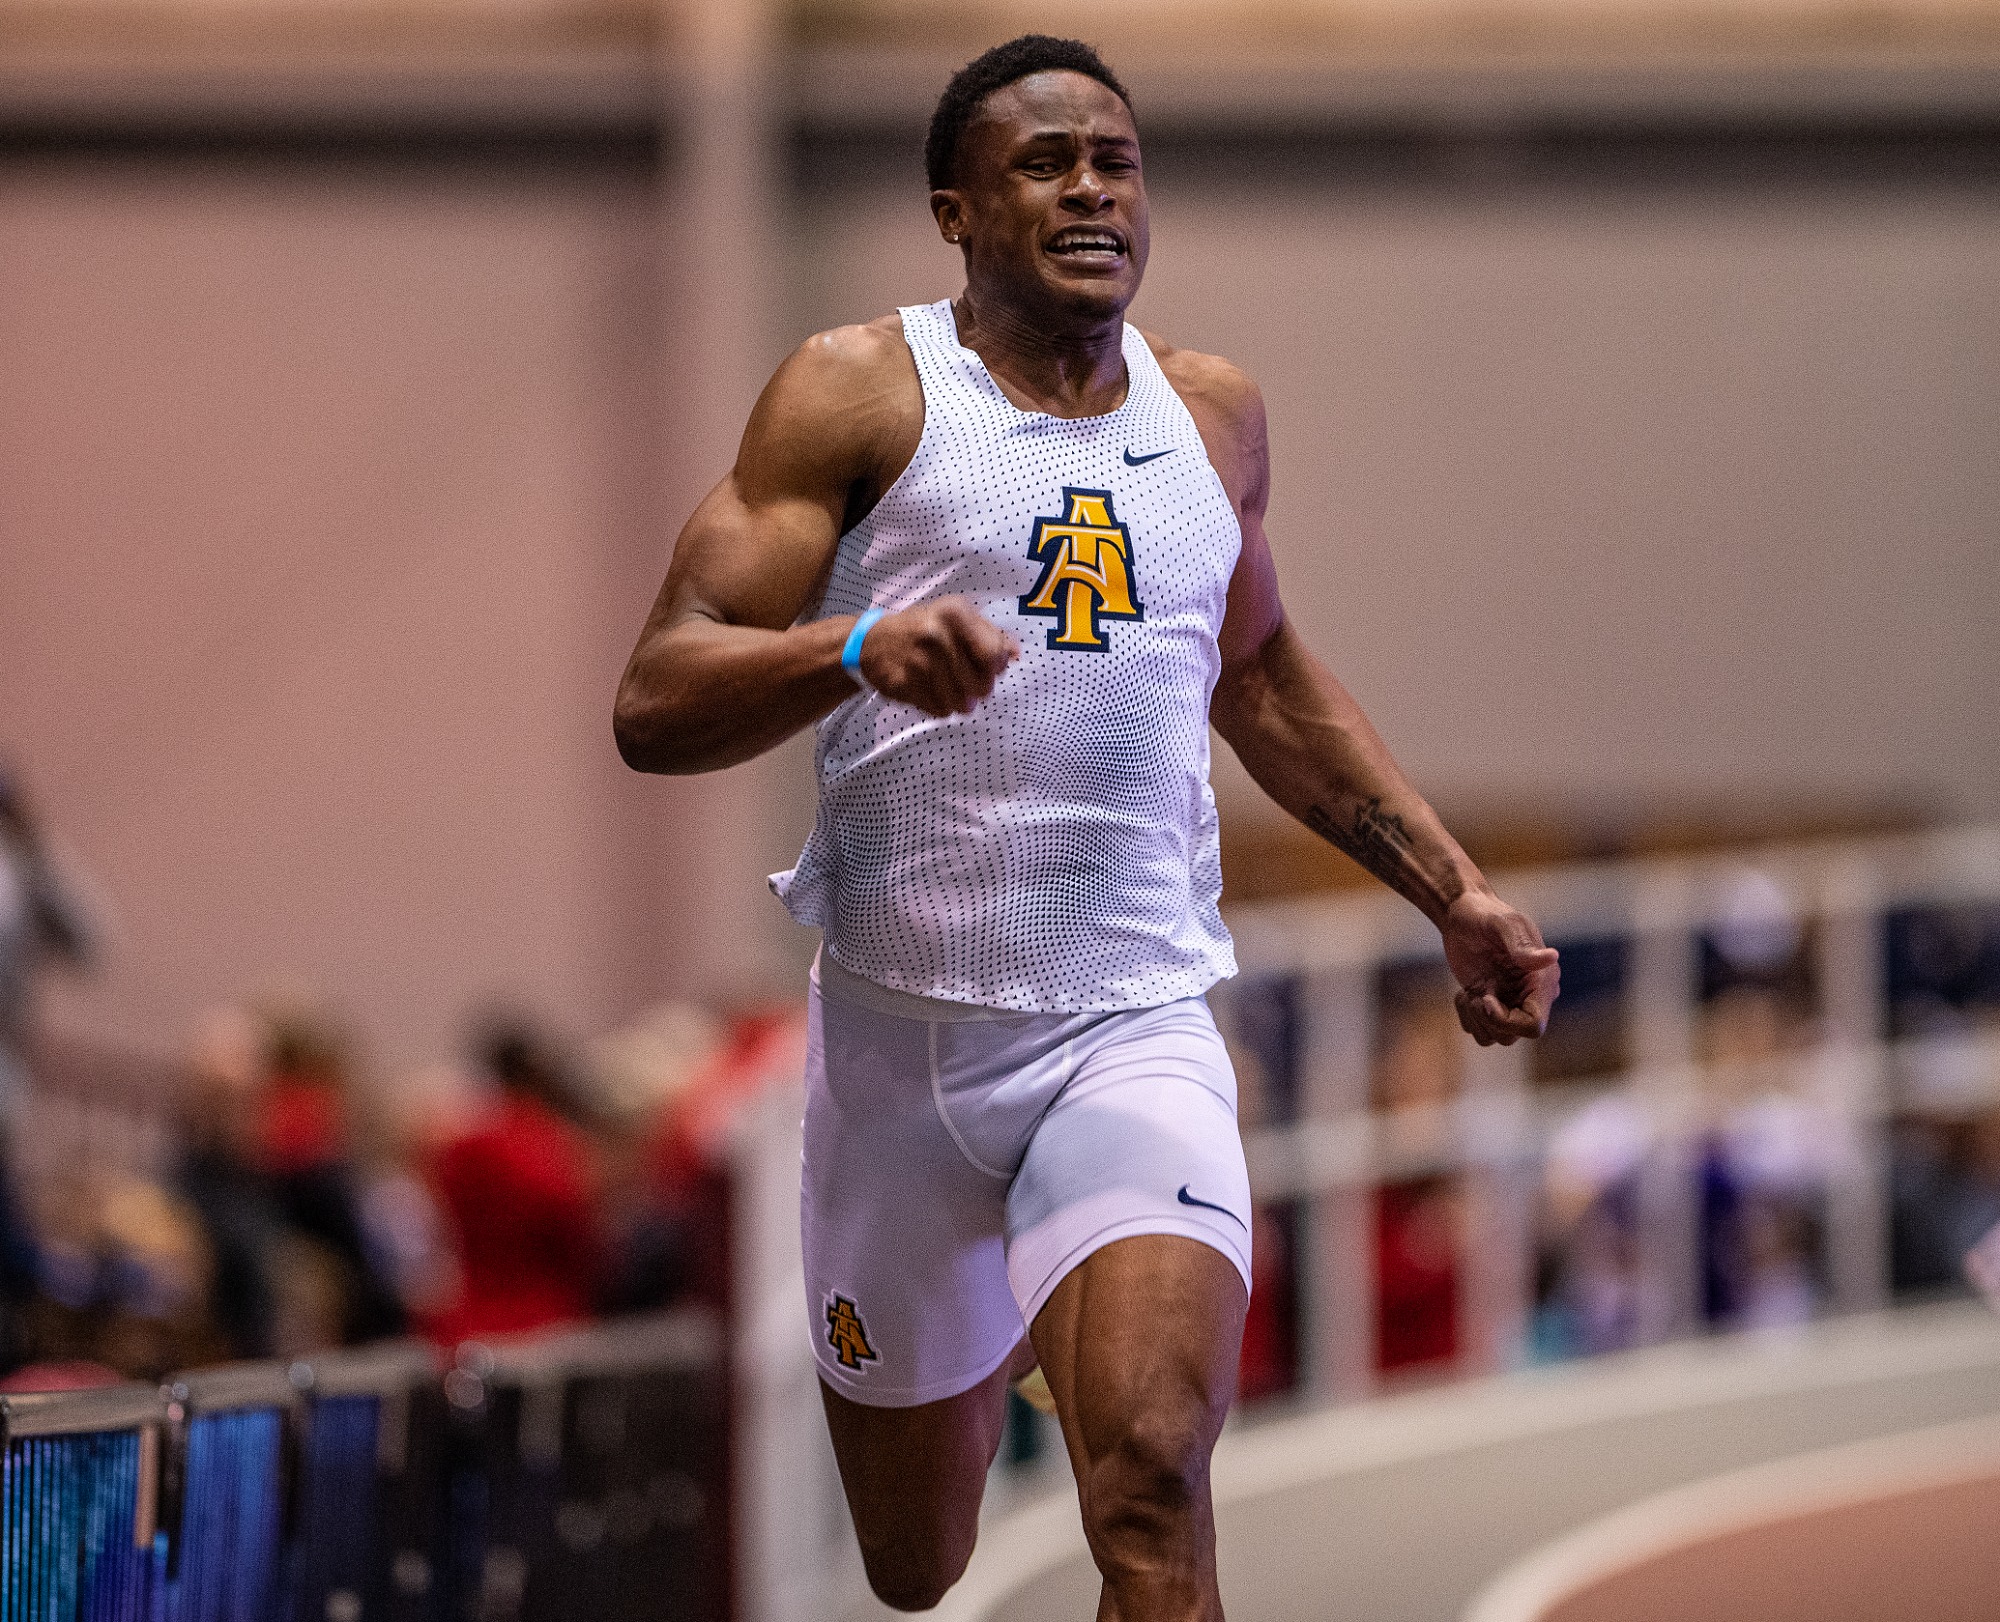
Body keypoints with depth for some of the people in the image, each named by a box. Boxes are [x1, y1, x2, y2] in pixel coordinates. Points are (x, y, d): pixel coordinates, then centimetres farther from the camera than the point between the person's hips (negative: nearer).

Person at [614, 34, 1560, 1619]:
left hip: (1135, 1030, 1)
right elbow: (655, 705, -11)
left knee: (1153, 1489, -25)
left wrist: (1453, 891, 23)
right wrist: (858, 645, -29)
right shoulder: (859, 393, -3)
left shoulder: (1213, 415, 10)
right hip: (900, 1026, -1)